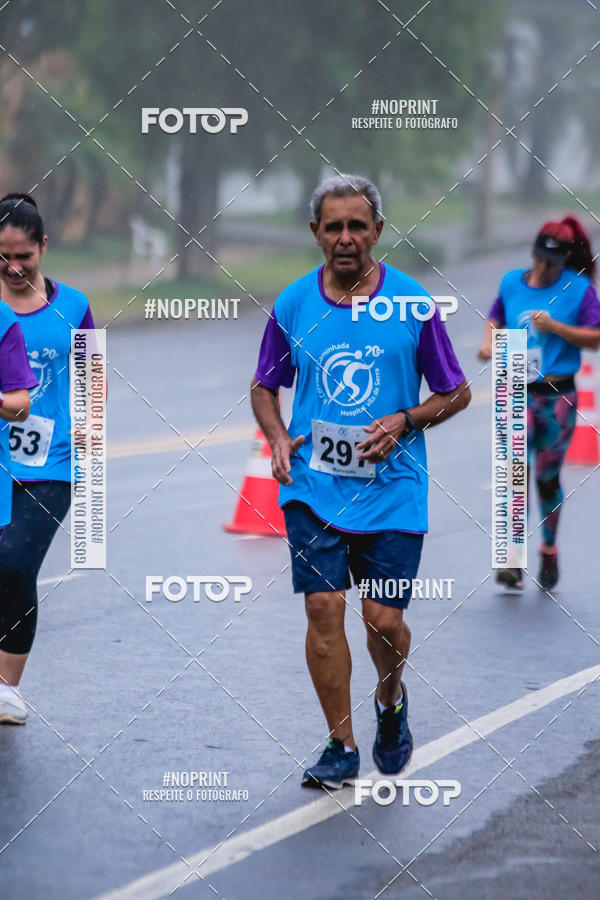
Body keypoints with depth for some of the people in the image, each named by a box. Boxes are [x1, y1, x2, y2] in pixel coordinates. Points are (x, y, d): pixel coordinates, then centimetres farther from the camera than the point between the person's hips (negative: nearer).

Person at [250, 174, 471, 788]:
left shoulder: (412, 304, -2)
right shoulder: (293, 304, 3)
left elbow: (456, 394, 6)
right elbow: (265, 387, 16)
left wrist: (404, 421, -11)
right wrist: (278, 438, -2)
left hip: (391, 489, -1)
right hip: (313, 485, 1)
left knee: (383, 619, -1)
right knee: (323, 608, -8)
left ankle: (391, 701, 32)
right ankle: (341, 747, 4)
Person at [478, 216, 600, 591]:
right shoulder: (512, 282, 6)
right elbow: (495, 319, 19)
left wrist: (555, 327, -17)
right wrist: (489, 342, -1)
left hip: (557, 395, -1)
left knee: (548, 476, 9)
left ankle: (549, 548, 29)